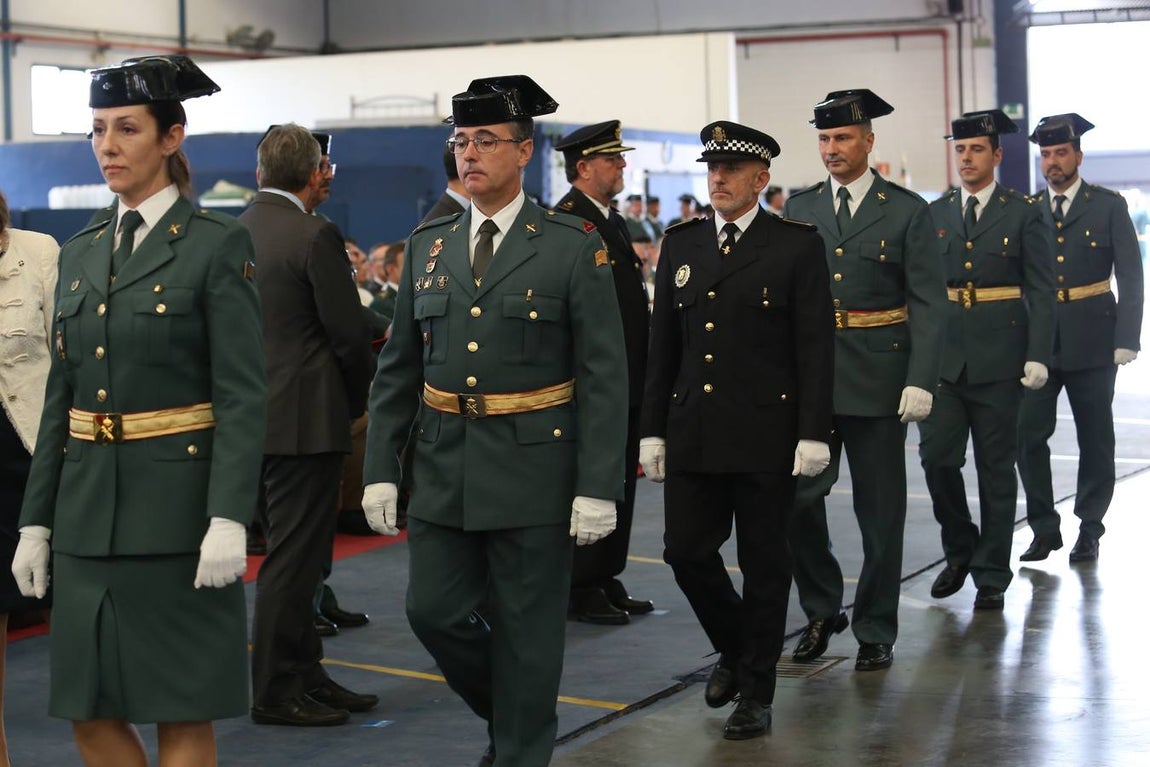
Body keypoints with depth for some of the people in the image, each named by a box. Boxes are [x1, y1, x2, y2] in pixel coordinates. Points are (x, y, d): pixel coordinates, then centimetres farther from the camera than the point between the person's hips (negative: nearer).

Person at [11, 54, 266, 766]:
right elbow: (61, 398, 14)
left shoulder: (218, 245, -6)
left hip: (177, 507, -6)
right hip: (89, 508, 6)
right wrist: (36, 520, 11)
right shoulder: (81, 253, 12)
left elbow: (244, 394, -11)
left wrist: (229, 520, -19)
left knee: (183, 710, 2)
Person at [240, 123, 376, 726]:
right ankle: (276, 692, 5)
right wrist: (357, 402, 3)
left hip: (254, 411, 8)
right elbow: (349, 334, -14)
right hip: (306, 418, -8)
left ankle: (305, 675, 24)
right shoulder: (315, 236, -15)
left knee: (295, 553, 17)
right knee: (293, 556, -1)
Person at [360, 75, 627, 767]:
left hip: (533, 472, -4)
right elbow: (397, 370, 11)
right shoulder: (428, 246, 8)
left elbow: (604, 377, -8)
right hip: (443, 470, 5)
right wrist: (381, 470, 5)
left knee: (525, 631, 4)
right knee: (434, 611, 6)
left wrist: (598, 489, -14)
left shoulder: (574, 248, -6)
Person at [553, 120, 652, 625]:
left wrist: (641, 372, 18)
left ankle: (608, 580, 22)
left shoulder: (612, 220, 17)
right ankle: (581, 590, 6)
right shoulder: (565, 223, -13)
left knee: (619, 482, 13)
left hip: (626, 381, 9)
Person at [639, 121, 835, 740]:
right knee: (686, 551, 4)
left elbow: (815, 345, -6)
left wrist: (814, 433, -11)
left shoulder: (797, 244, -2)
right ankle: (733, 646, 30)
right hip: (693, 431, 4)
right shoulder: (681, 245, 10)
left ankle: (755, 690, 17)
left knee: (764, 563, 4)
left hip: (766, 433, -4)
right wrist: (652, 429, 8)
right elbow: (663, 345, 12)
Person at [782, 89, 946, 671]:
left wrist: (921, 381, -15)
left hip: (878, 380, -2)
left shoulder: (906, 211, -1)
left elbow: (928, 302, -5)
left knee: (880, 510, 5)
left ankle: (876, 632, 17)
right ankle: (821, 609, 20)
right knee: (796, 499, -1)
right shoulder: (798, 209, 8)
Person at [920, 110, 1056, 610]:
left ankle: (991, 575, 12)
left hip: (997, 358, -3)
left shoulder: (1023, 213, 1)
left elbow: (1041, 291, -3)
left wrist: (1038, 357, -11)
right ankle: (960, 551, 19)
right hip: (943, 356, 3)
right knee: (937, 457, -4)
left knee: (995, 467, 3)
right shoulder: (935, 214, 10)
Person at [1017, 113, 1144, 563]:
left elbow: (1130, 278, -2)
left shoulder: (1108, 206, 0)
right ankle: (1044, 527, 8)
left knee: (1095, 440, 5)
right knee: (1027, 436, -5)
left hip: (1091, 341, -2)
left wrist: (1126, 341, -10)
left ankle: (1089, 529, 18)